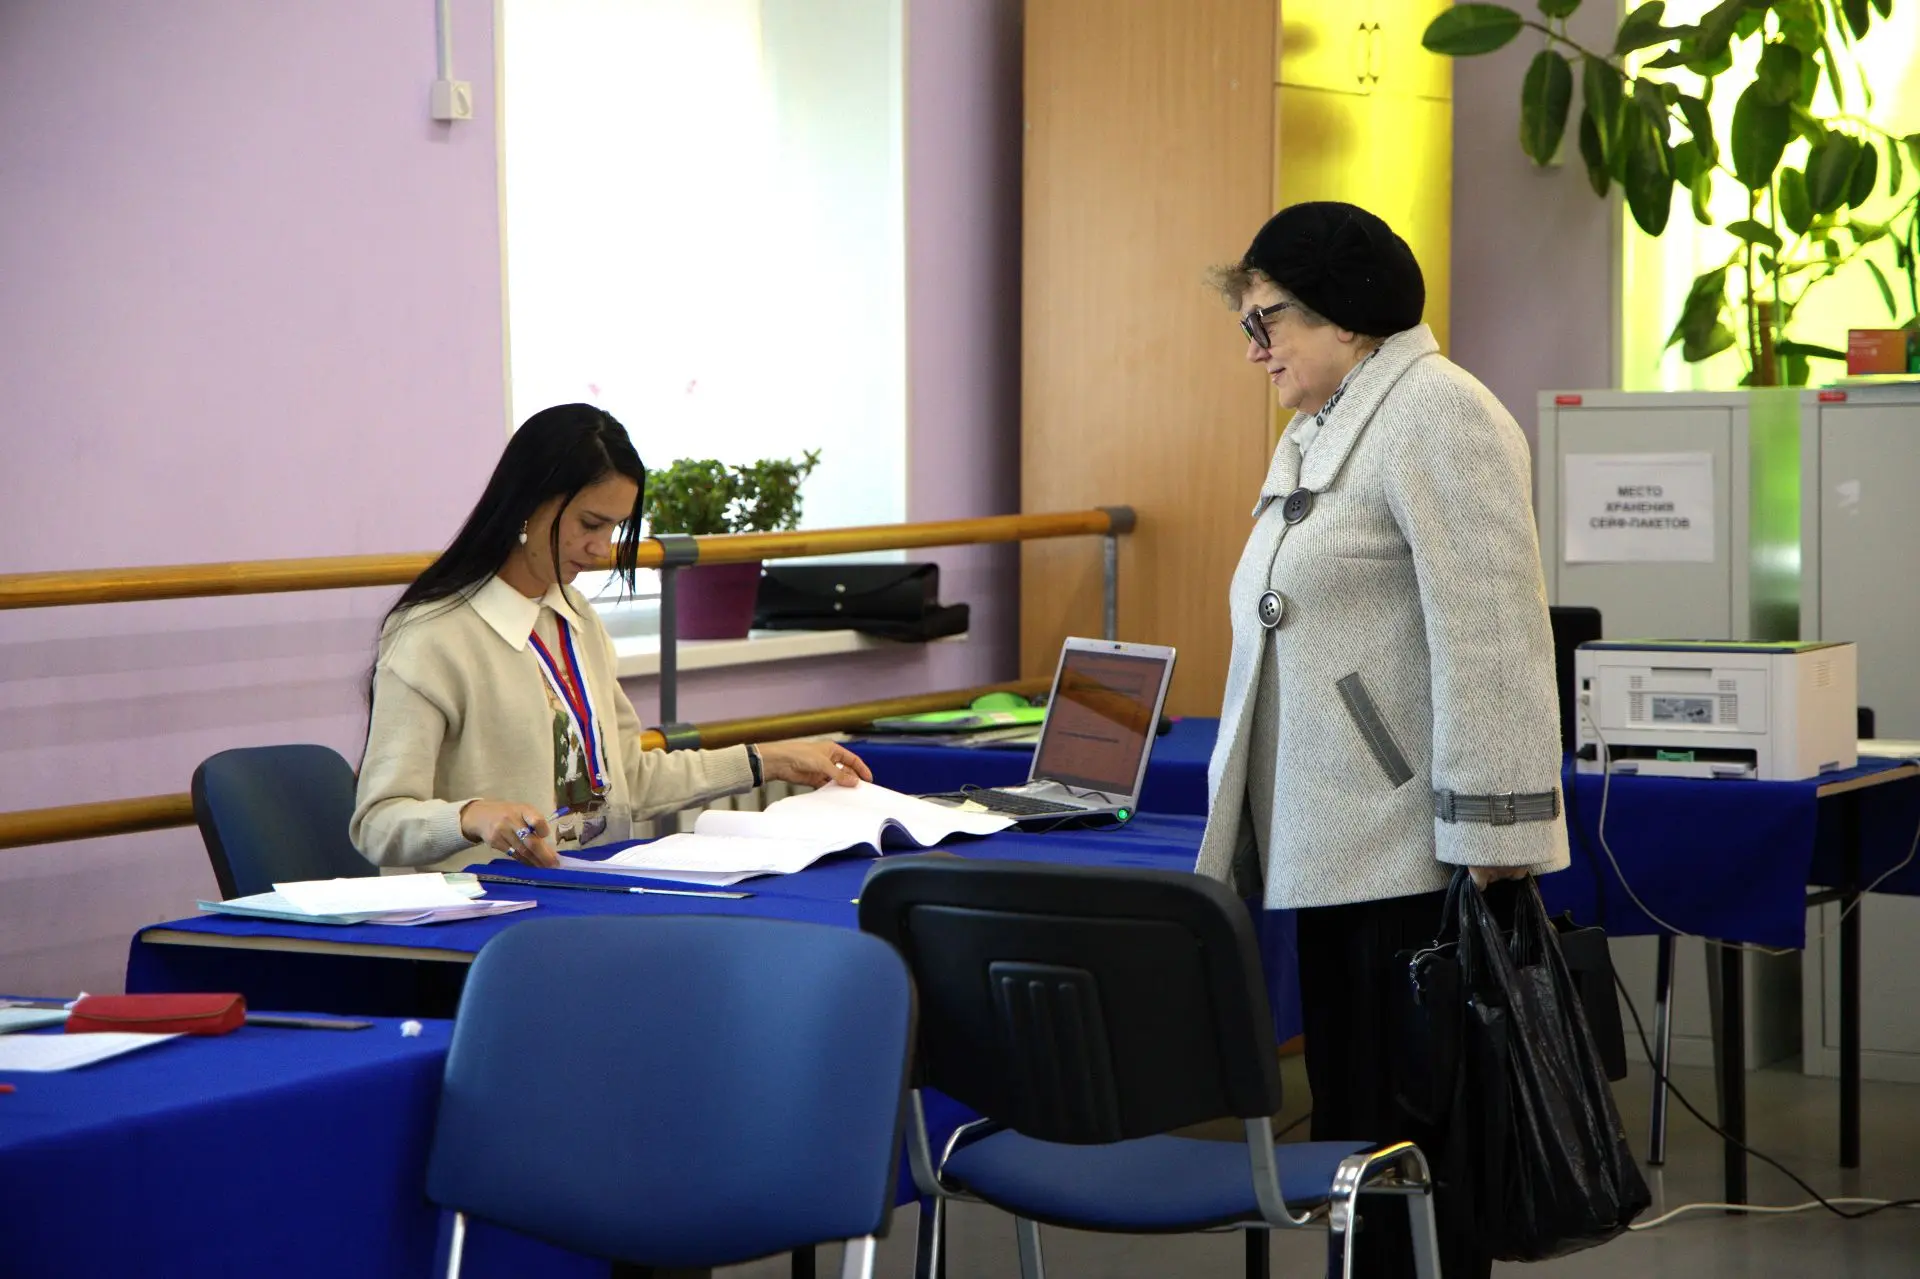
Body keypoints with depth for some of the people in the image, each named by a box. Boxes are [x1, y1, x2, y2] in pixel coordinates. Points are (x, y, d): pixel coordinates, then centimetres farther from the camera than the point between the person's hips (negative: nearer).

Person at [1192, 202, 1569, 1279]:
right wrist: (1247, 814, 22)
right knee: (1348, 1122, 11)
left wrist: (1491, 844, -22)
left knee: (1411, 1141, -5)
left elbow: (1488, 645, -18)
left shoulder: (1436, 415, -10)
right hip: (1334, 852, 9)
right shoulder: (1319, 430, 20)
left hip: (1416, 855, -9)